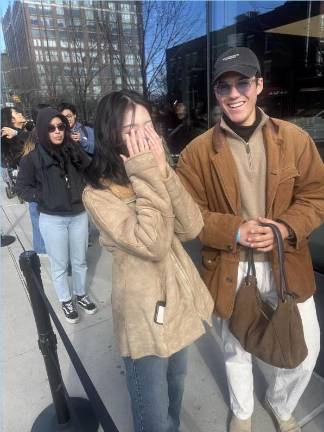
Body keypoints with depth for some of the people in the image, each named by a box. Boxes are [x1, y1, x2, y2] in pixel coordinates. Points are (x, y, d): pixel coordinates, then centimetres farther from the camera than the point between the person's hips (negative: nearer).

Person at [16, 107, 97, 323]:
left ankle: (81, 295, 39)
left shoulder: (75, 151, -3)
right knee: (60, 265, 13)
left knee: (80, 261, 17)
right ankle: (66, 301, 34)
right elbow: (22, 187, -2)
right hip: (52, 220, -2)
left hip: (79, 215, 3)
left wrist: (85, 192, -5)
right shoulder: (33, 158, -10)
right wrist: (44, 198, -13)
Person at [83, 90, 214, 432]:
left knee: (176, 381, 30)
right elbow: (152, 245, -30)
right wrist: (147, 178, -27)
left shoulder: (155, 173, 0)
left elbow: (192, 228, -11)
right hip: (144, 311, -6)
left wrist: (162, 173, -21)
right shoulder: (98, 194, -20)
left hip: (179, 297, 7)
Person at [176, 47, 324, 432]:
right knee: (236, 349, 20)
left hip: (287, 264, 2)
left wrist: (285, 228, -19)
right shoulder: (198, 151, -8)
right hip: (230, 268, -1)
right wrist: (234, 230, -22)